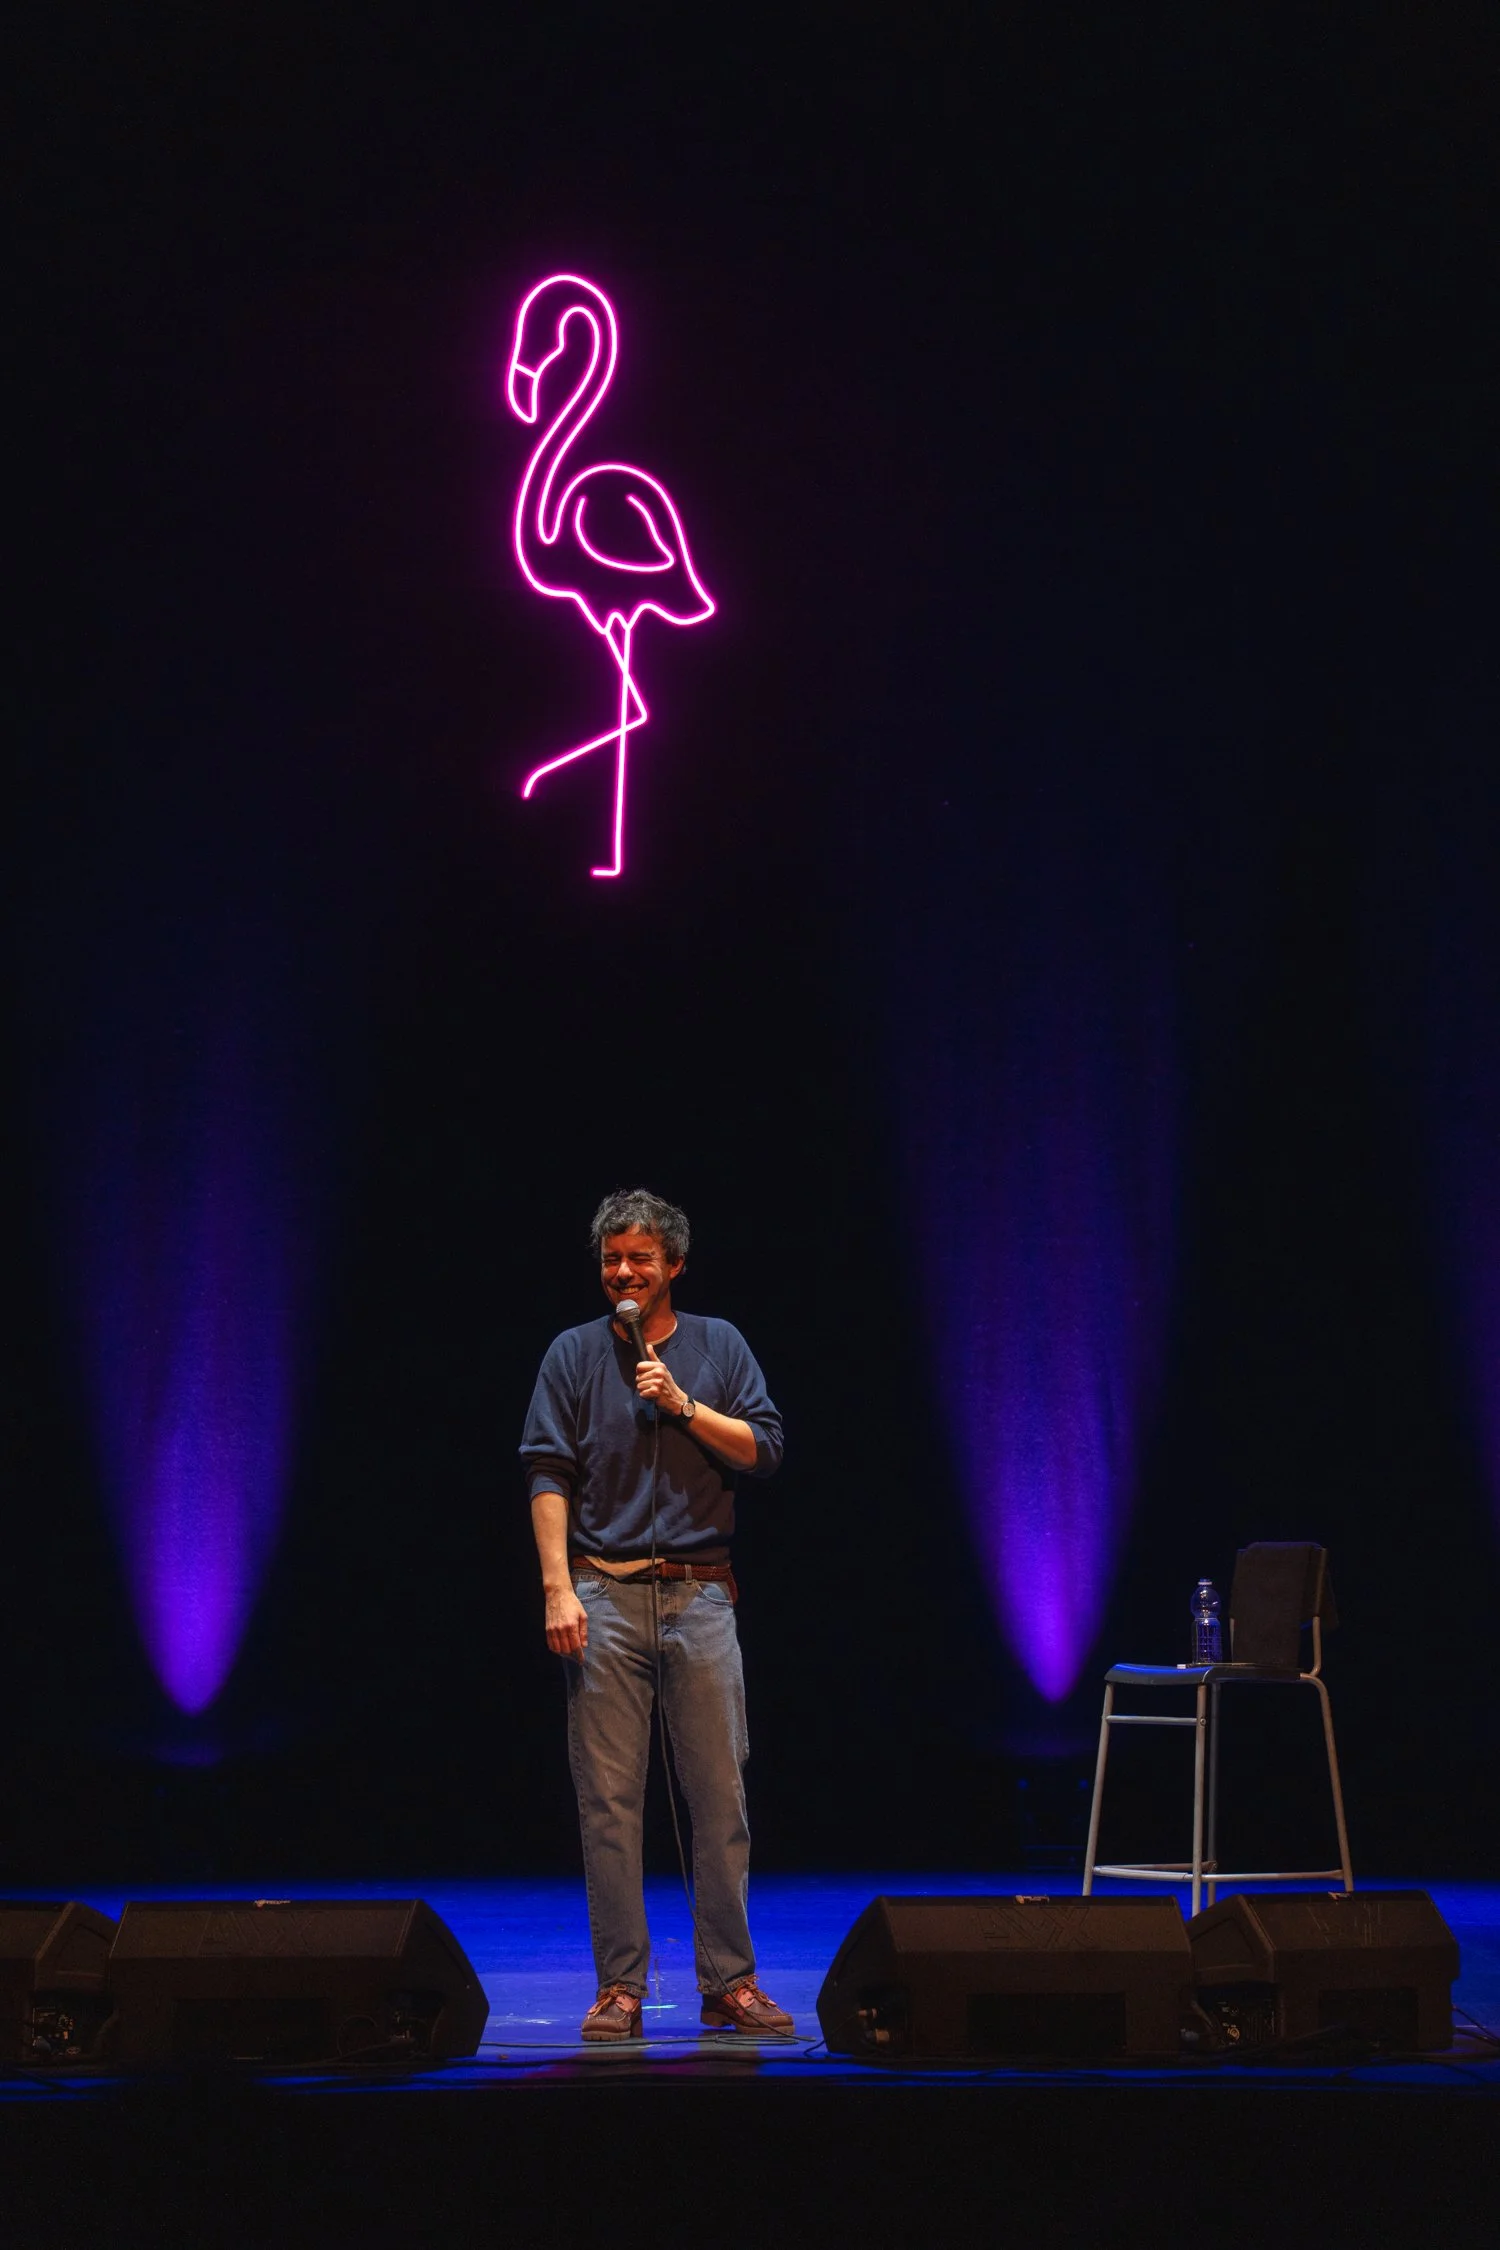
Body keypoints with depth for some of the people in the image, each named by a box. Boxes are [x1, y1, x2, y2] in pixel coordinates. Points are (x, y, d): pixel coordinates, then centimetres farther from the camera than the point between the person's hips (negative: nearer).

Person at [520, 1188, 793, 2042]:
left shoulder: (718, 1346, 11)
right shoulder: (574, 1355, 8)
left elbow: (763, 1450, 4)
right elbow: (549, 1475, 1)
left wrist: (683, 1405, -7)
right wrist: (558, 1588, -8)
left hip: (700, 1590, 1)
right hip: (605, 1593, -1)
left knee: (721, 1792, 0)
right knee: (609, 1797, -1)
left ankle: (730, 1982, 7)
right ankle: (620, 1987, 5)